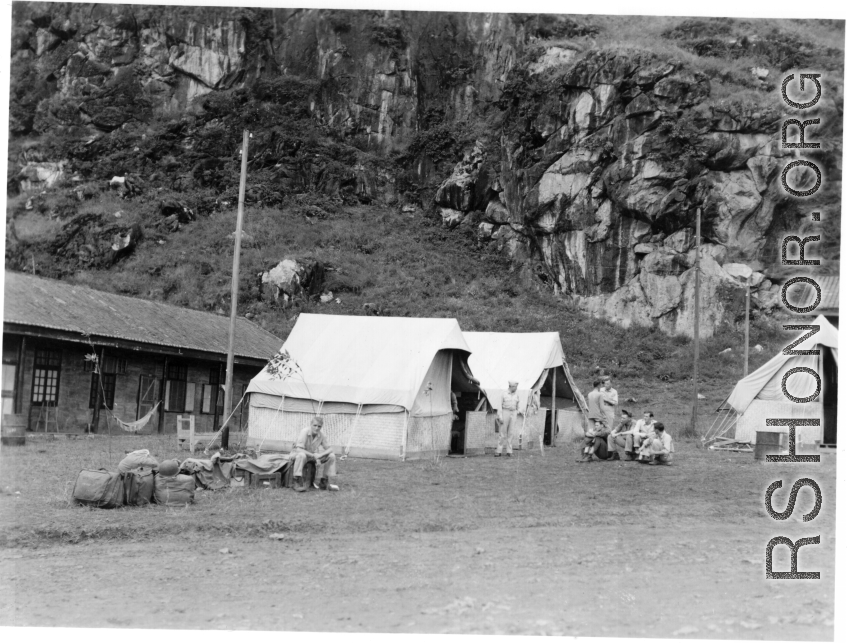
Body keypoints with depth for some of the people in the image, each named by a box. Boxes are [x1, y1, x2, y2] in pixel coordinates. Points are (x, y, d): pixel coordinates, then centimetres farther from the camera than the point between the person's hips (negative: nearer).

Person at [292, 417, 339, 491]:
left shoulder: (321, 434, -10)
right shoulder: (305, 432, -26)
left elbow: (329, 449, -4)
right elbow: (299, 450, -32)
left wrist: (321, 455, -25)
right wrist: (313, 455, -35)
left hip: (313, 455, 6)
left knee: (331, 456, -10)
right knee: (301, 455, -41)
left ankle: (324, 481, -1)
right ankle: (297, 482, -35)